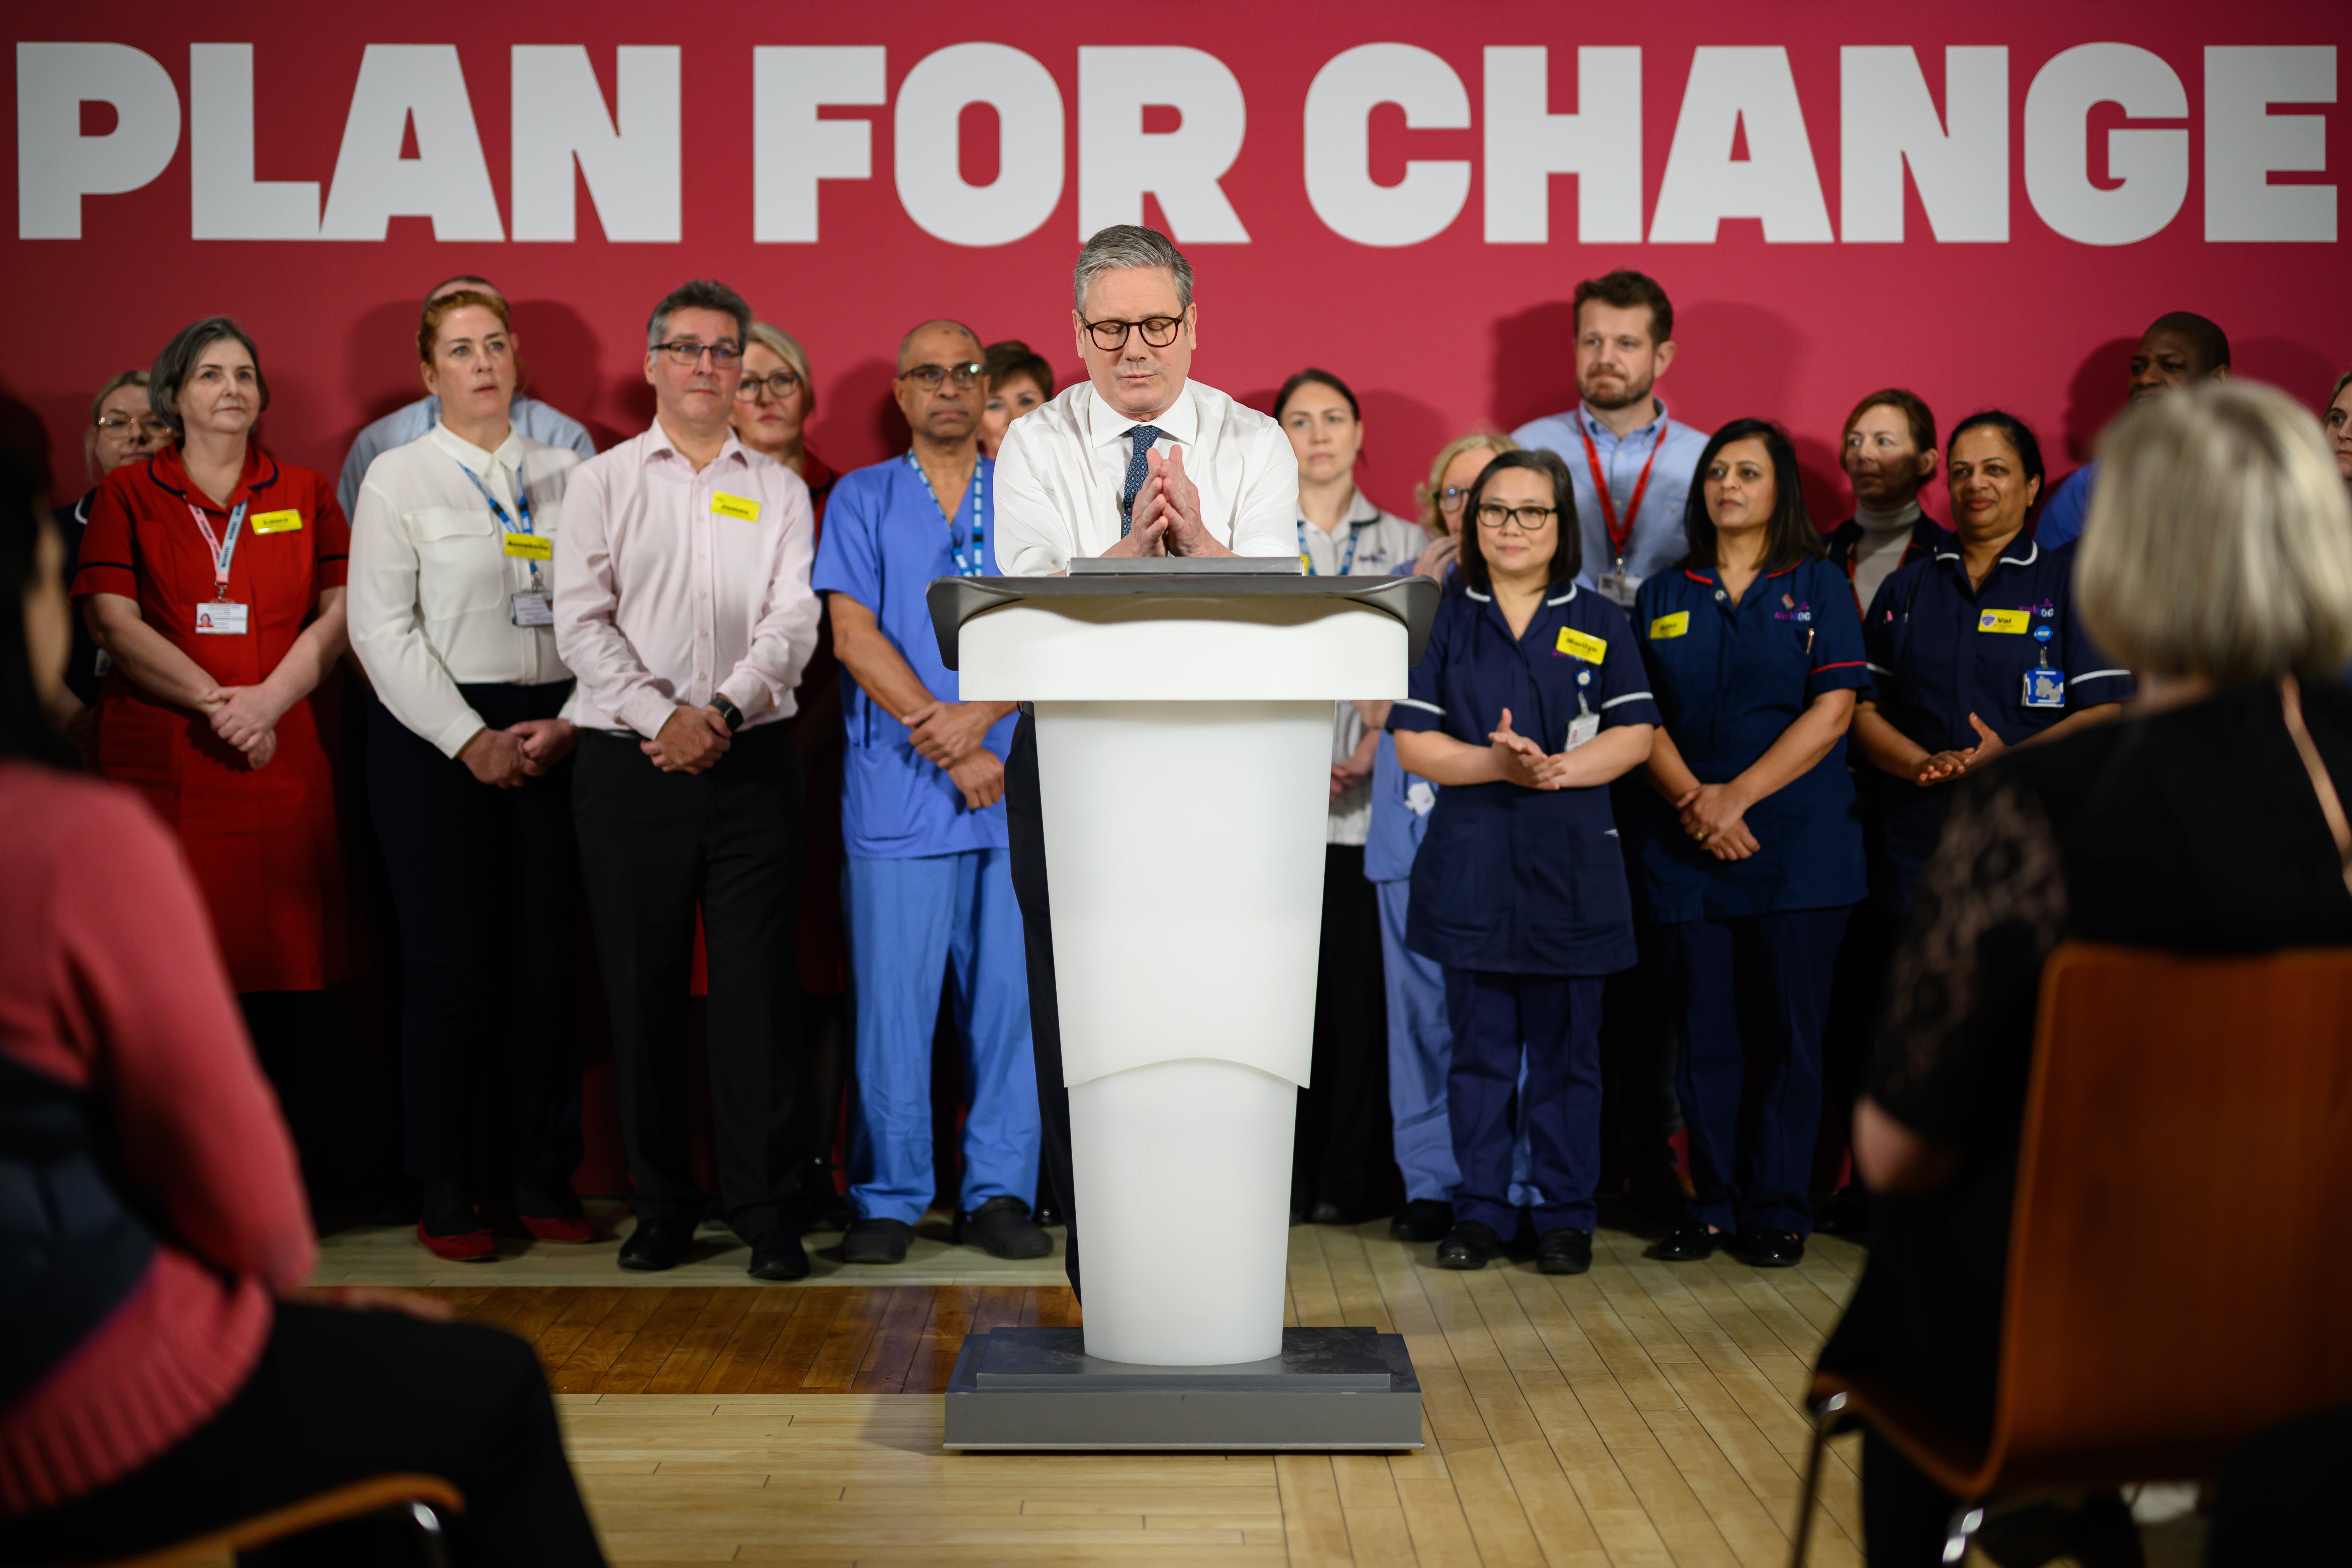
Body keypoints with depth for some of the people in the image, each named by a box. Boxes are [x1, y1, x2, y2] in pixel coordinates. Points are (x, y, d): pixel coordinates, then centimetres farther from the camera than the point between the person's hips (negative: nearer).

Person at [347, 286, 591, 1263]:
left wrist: (569, 723, -5)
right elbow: (382, 630, -4)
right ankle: (444, 1193, 6)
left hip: (555, 735, 3)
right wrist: (472, 741, -10)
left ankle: (537, 1176, 12)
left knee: (548, 956, 2)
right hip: (436, 738, -3)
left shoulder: (564, 475, 12)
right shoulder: (398, 478, 3)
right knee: (450, 963, -4)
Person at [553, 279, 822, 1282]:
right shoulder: (602, 482, 9)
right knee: (642, 988, 2)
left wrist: (723, 711, -13)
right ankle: (662, 1207, 13)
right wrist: (663, 714, -13)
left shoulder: (778, 491, 12)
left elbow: (794, 622, 2)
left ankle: (765, 1210, 5)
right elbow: (582, 625, 0)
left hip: (752, 759, 0)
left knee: (756, 986, -2)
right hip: (630, 760, 0)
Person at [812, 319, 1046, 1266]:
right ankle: (889, 1198, 9)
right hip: (898, 791, -1)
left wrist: (980, 716, -13)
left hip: (1015, 789, 1)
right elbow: (856, 636, -1)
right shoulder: (862, 500, 9)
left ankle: (999, 1194, 11)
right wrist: (948, 746, -10)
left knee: (1013, 992, 2)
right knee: (892, 998, -1)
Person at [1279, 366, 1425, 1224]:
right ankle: (1275, 1178, 4)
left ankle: (1348, 1178, 7)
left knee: (1357, 985, -2)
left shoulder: (1403, 542, 14)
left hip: (1367, 802, 0)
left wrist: (1377, 738, -9)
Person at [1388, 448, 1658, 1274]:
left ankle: (1564, 1213, 15)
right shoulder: (1444, 619, 6)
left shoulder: (1600, 623, 7)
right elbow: (1413, 741, 0)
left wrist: (1558, 768, -17)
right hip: (1471, 863, 0)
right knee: (1479, 1045, 6)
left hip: (1571, 864, 0)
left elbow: (1635, 735, 0)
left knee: (1565, 1046, 4)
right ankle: (1481, 1211, 16)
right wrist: (1496, 764, -16)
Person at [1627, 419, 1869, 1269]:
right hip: (1684, 849, 2)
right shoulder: (1665, 595, 14)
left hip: (1797, 841, -2)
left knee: (1786, 1032, 0)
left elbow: (1832, 712, -4)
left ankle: (1778, 1209, 9)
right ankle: (1712, 1202, 12)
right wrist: (1691, 801, -10)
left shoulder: (1819, 585, 6)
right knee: (1705, 1032, 3)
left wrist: (1736, 798, -11)